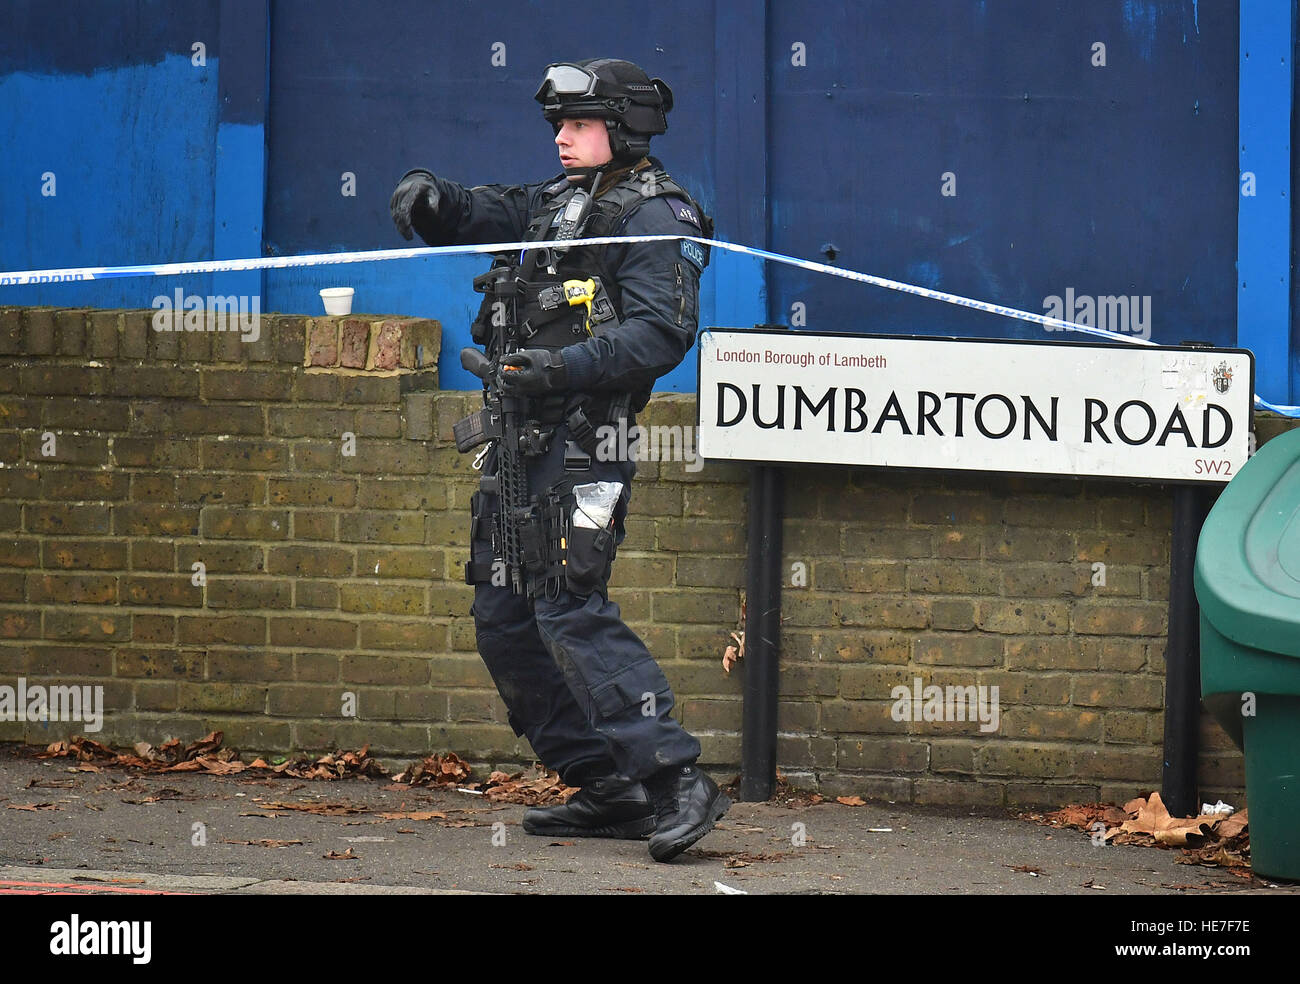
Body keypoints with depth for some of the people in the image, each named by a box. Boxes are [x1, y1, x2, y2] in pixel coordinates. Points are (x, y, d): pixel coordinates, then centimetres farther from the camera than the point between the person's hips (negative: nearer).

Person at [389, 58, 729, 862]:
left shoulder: (654, 216, -8)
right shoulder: (557, 201, 19)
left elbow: (662, 332, -18)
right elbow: (481, 215, 26)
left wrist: (563, 367, -27)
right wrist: (429, 197, 3)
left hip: (584, 440, -10)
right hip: (522, 436, 10)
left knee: (570, 609, -19)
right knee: (503, 616, 9)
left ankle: (676, 780, -22)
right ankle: (611, 789, 12)